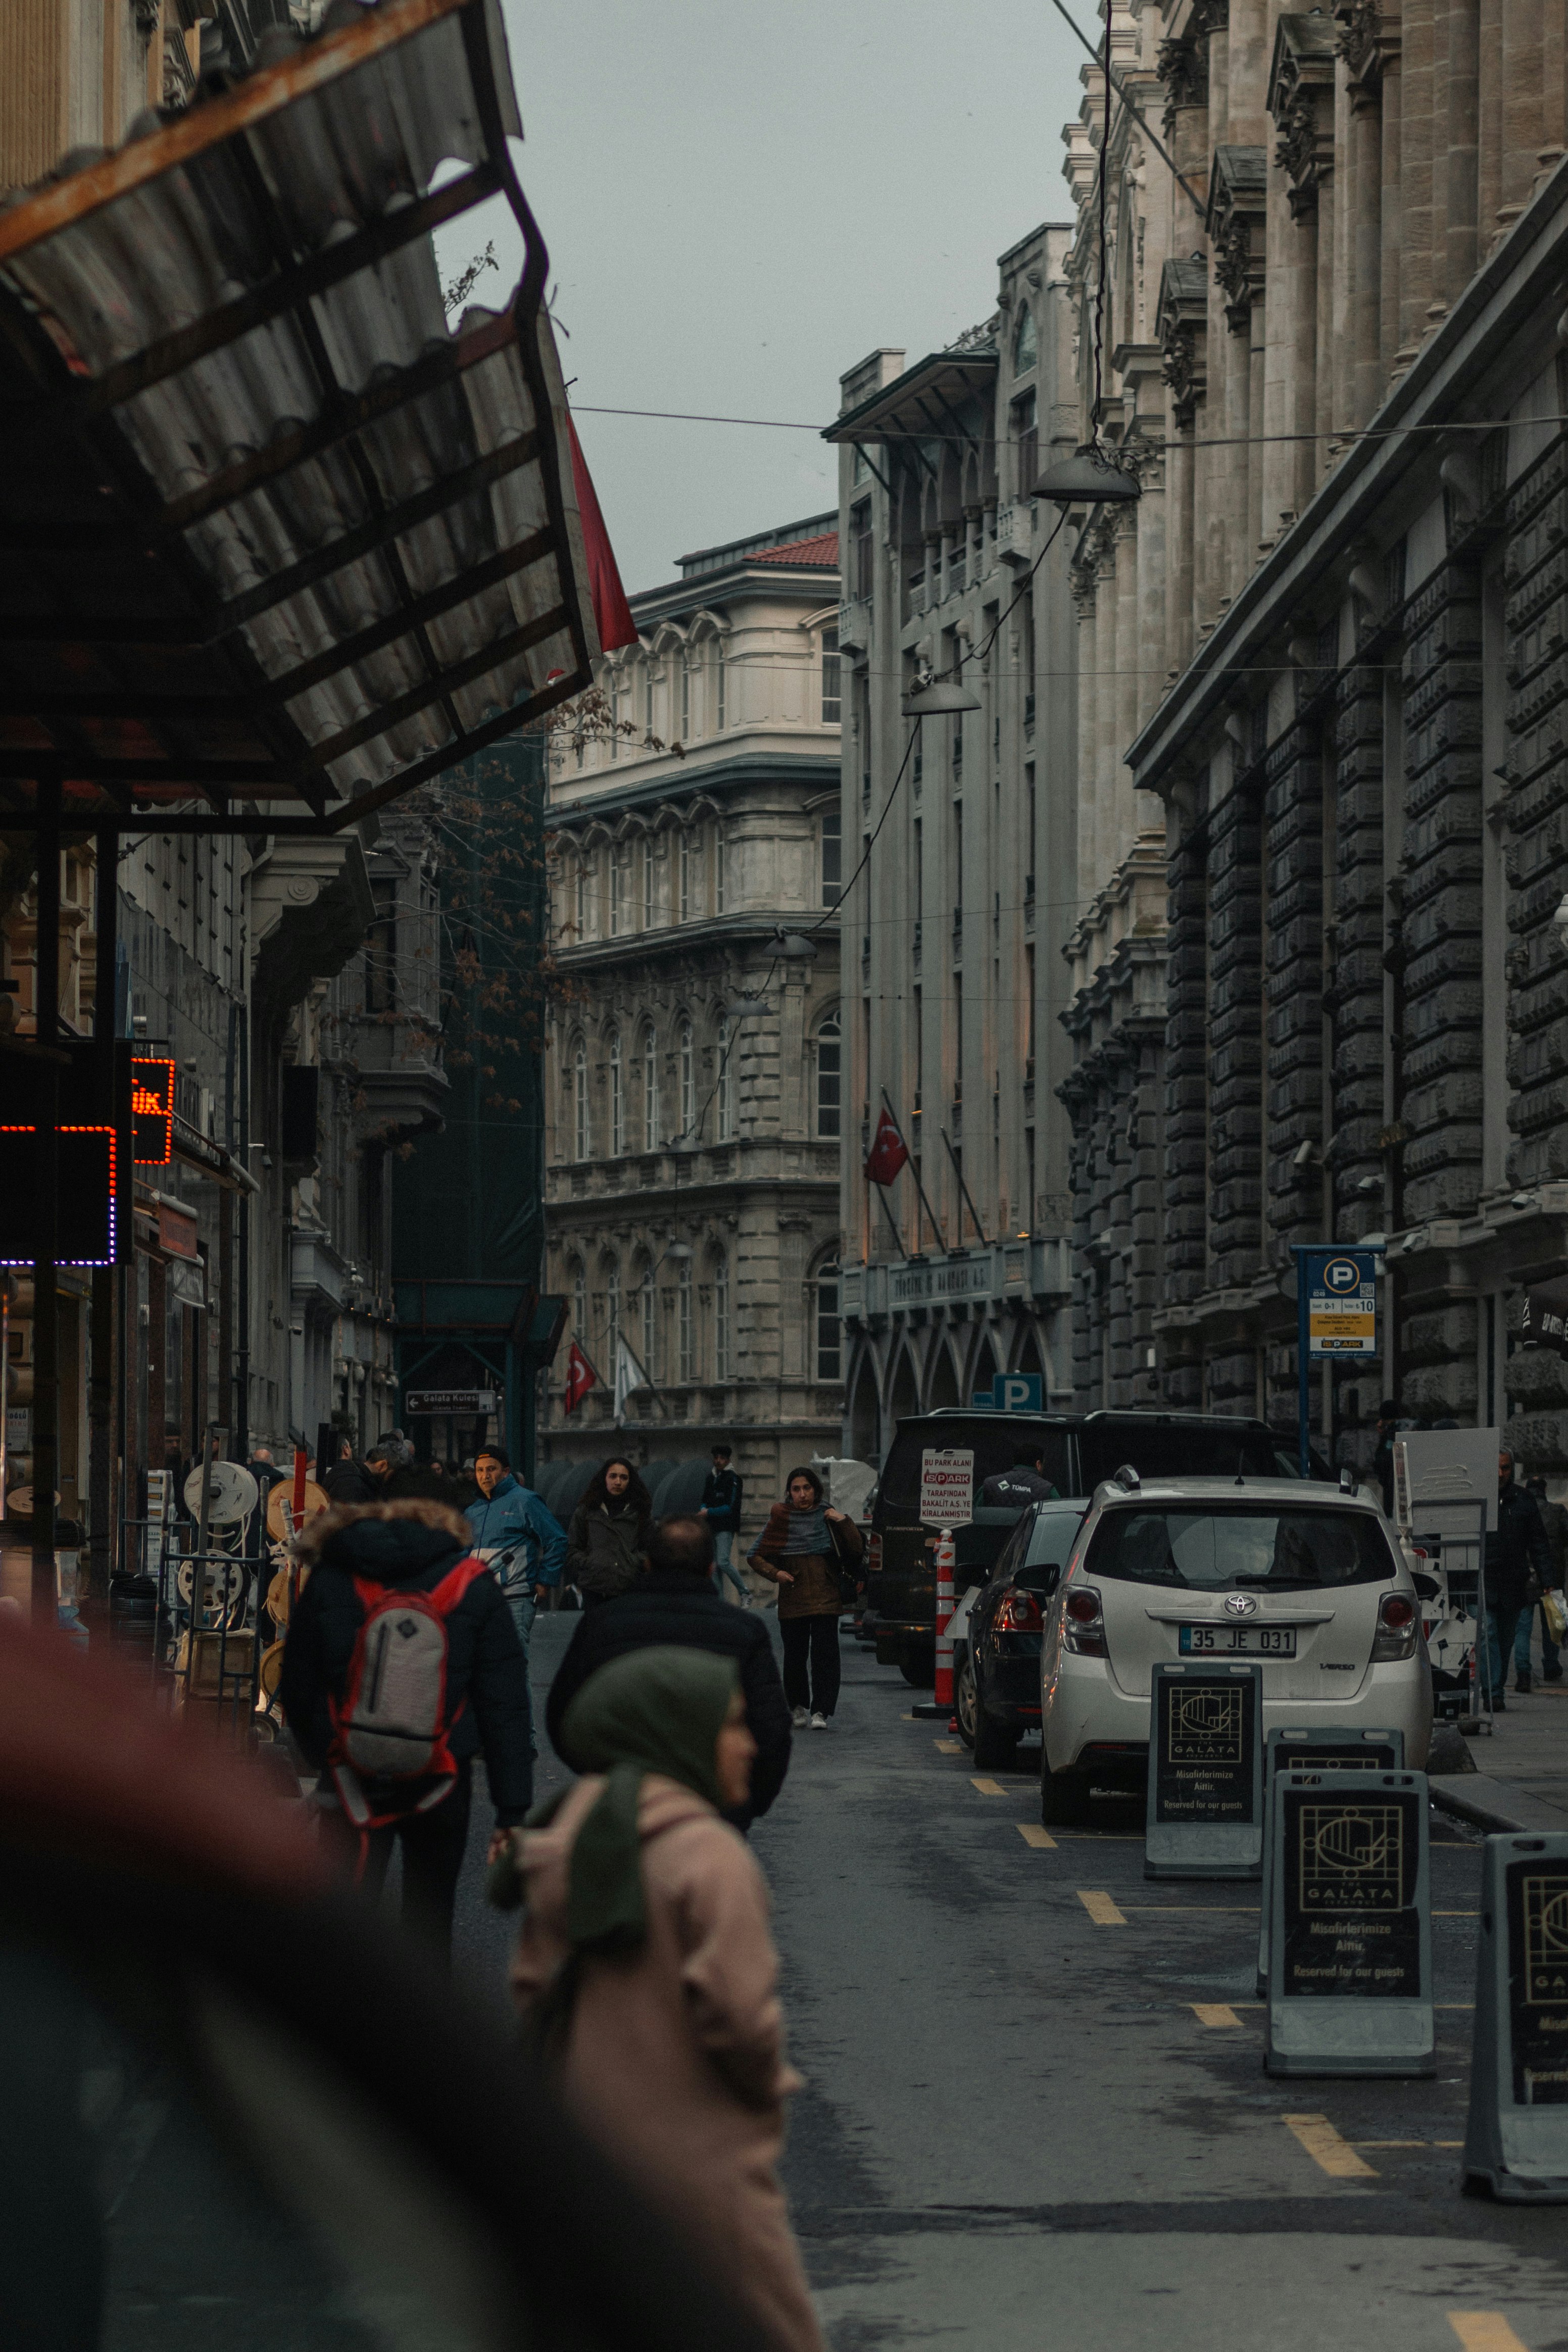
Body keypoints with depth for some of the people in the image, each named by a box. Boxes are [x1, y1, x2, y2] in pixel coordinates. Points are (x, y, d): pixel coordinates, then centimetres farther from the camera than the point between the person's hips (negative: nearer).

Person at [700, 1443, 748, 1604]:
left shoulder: (733, 1479, -7)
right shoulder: (710, 1478, 15)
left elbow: (731, 1507, -13)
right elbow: (705, 1500, 21)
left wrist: (709, 1512, -13)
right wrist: (704, 1510, -2)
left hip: (726, 1528, -7)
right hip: (711, 1527, 7)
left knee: (723, 1561, -17)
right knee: (714, 1566, 4)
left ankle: (745, 1594, -4)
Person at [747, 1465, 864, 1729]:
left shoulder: (828, 1517, 7)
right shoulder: (780, 1519, 7)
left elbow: (856, 1550, 2)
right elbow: (757, 1556, 11)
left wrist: (845, 1522, -9)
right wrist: (774, 1573, -6)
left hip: (825, 1601, -1)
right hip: (792, 1602, 1)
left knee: (824, 1655, -10)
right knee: (794, 1656, 5)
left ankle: (820, 1711, -11)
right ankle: (799, 1707, 24)